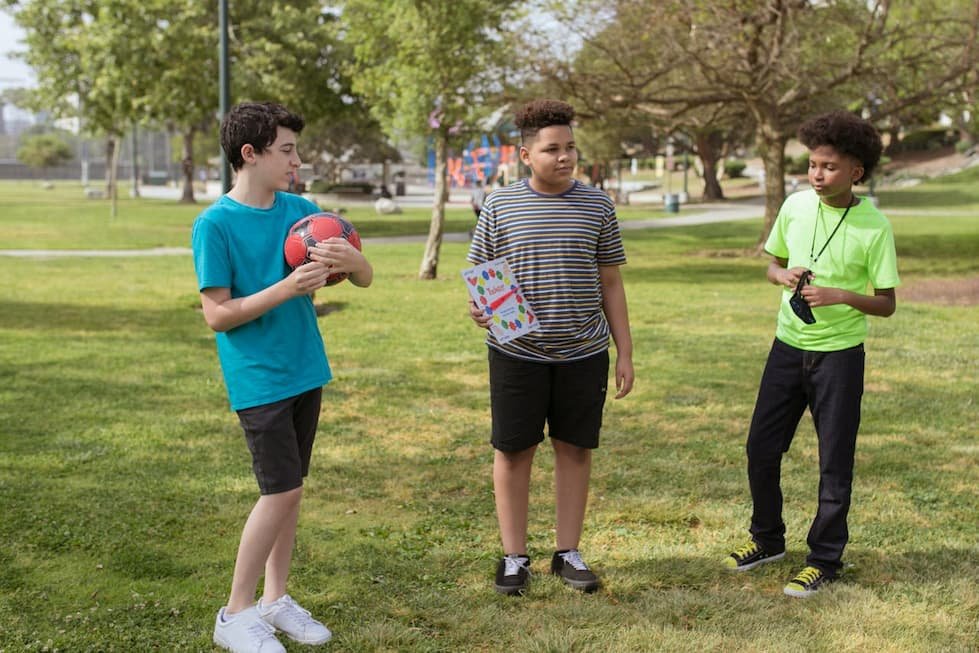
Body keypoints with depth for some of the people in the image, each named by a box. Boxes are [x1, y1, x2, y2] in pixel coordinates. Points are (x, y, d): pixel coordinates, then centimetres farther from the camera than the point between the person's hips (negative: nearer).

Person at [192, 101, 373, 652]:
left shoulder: (301, 210, 4)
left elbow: (366, 278, 5)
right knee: (282, 491, -7)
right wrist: (288, 287, -25)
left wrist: (353, 262, -19)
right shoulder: (215, 224, -13)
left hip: (305, 372, 6)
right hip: (259, 379, -6)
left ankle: (276, 598, 25)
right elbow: (217, 314, -16)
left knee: (289, 489, 12)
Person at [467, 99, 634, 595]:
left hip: (584, 352, 1)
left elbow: (610, 284, 8)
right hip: (517, 352, -1)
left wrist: (625, 353, 6)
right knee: (513, 450, 4)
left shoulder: (597, 206, 5)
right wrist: (477, 308, -16)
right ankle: (514, 556, 18)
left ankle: (568, 553, 21)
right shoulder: (499, 206, 0)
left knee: (575, 449, 8)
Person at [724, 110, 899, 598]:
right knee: (761, 447, 9)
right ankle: (767, 539, 30)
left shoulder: (874, 227, -13)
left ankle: (825, 559, 20)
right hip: (788, 344, 4)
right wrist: (784, 275, -10)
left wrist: (841, 295, -26)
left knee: (835, 461, 4)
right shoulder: (796, 206, -1)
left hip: (839, 353, -4)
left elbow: (886, 303, -9)